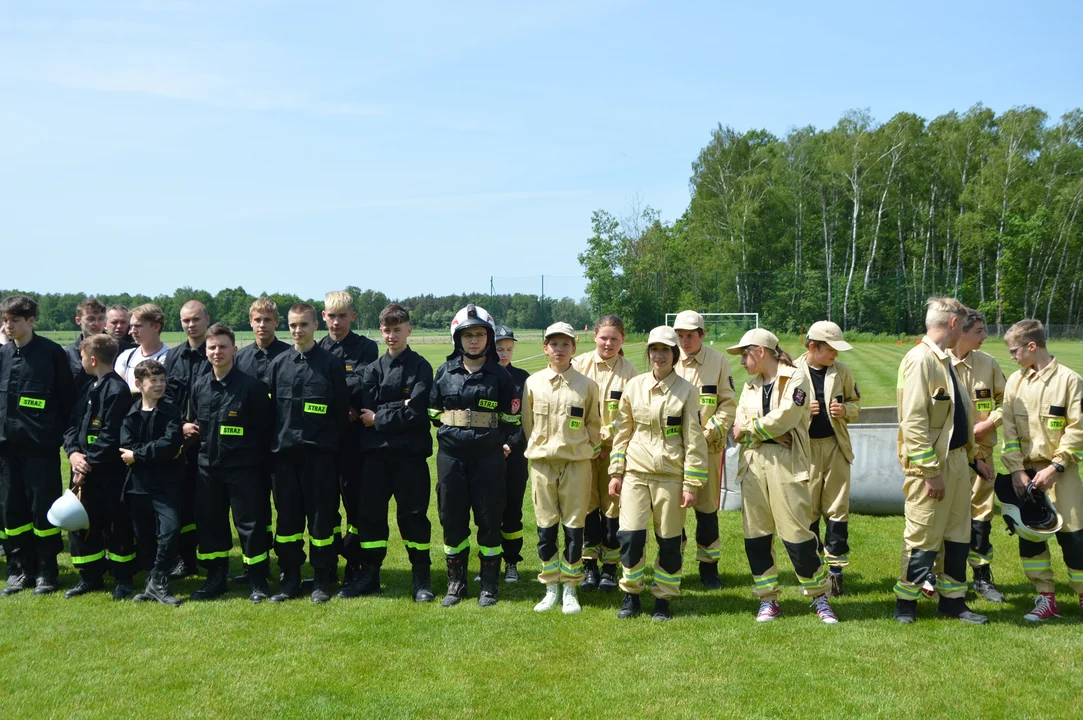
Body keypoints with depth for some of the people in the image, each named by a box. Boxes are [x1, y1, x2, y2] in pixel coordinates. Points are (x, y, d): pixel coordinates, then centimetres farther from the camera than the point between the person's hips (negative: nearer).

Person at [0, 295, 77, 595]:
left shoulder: (52, 352, -5)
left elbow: (67, 396, -4)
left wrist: (59, 433, -7)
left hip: (41, 443, -5)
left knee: (43, 506, 1)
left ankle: (46, 570, 12)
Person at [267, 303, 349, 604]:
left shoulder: (331, 363, -1)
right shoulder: (279, 364, 8)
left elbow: (342, 409, 0)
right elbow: (271, 407, 10)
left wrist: (335, 442, -2)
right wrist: (274, 442, 6)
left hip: (320, 451, -3)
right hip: (285, 451, 3)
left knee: (322, 515, 3)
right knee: (287, 515, 8)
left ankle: (322, 578, 14)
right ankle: (290, 577, 19)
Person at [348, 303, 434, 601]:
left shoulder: (421, 367, 0)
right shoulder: (373, 369, 10)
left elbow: (417, 412, -11)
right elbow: (367, 410, -3)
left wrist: (379, 418, -6)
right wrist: (399, 409, -13)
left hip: (410, 453, -3)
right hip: (375, 453, 3)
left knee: (413, 514, 2)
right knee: (369, 513, 7)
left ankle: (422, 577, 13)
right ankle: (369, 574, 20)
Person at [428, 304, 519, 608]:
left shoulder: (500, 376, 1)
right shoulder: (445, 372, 6)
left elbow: (510, 421, 5)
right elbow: (434, 414, 13)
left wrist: (494, 439, -4)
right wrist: (453, 432, 5)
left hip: (488, 458, -2)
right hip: (451, 457, 2)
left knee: (489, 520, 3)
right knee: (452, 519, 7)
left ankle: (489, 584, 15)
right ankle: (456, 583, 20)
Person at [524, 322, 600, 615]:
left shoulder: (587, 385, 0)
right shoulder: (533, 383, 3)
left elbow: (593, 424, 9)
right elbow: (527, 423, 10)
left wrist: (586, 449, 7)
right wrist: (539, 449, 10)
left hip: (577, 463, -1)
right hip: (542, 462, 1)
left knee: (574, 527, 3)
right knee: (546, 527, 5)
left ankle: (570, 588, 14)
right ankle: (551, 588, 17)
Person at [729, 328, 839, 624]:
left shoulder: (795, 379, -1)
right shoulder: (749, 387, 17)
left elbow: (783, 418, -14)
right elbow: (739, 429, 5)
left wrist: (749, 429, -3)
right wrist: (768, 430, -12)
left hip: (785, 462, -6)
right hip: (752, 462, 6)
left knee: (796, 532, -5)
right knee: (756, 535, 5)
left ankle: (819, 596, 13)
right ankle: (768, 599, 17)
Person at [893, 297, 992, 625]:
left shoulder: (944, 360, 14)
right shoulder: (920, 360, -16)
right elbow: (913, 422, -21)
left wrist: (973, 458, 18)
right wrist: (931, 471, -22)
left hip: (957, 459, 9)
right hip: (931, 465, -9)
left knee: (959, 536, 14)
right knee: (923, 538, 0)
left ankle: (952, 600, 26)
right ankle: (905, 601, 15)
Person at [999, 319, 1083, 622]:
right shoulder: (1015, 381, 5)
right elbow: (1009, 429, 4)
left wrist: (1055, 466, -14)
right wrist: (1016, 469, -5)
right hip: (1026, 471, 4)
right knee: (1029, 535, 6)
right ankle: (1046, 599, 17)